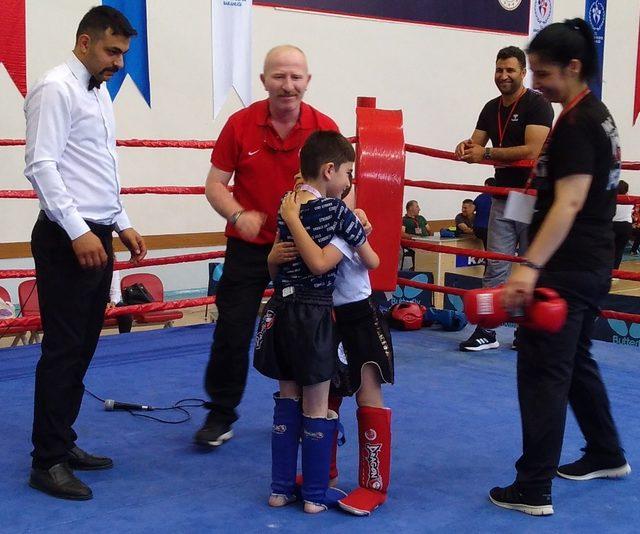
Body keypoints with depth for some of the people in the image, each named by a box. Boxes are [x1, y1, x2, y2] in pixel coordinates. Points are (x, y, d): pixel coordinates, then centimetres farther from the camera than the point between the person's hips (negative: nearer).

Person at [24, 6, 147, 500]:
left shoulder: (100, 93, 17)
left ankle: (63, 443, 24)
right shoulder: (56, 89, -10)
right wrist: (78, 231, -23)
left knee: (82, 347, 13)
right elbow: (41, 167, -18)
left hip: (96, 237, 9)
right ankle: (47, 461, 5)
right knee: (63, 350, -4)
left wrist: (121, 223, 18)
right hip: (68, 240, -9)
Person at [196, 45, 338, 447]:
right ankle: (221, 413, 18)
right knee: (232, 331, 2)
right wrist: (238, 216, -20)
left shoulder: (325, 128, -6)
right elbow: (215, 184, -1)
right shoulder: (240, 124, -5)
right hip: (249, 246, 0)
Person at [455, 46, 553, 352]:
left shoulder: (537, 105, -9)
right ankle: (486, 331, 4)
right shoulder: (491, 109, 12)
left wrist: (486, 153, -21)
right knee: (495, 266, 3)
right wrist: (466, 146, -14)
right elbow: (477, 143, 11)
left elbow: (532, 150, -20)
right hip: (502, 197, 6)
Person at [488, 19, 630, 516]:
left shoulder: (576, 124, -17)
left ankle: (533, 490, -1)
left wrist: (530, 267, -36)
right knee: (576, 360, 22)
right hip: (593, 265, 10)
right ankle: (606, 454, 36)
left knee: (543, 372, -6)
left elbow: (569, 202, -28)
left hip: (568, 269, -10)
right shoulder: (598, 115, 13)